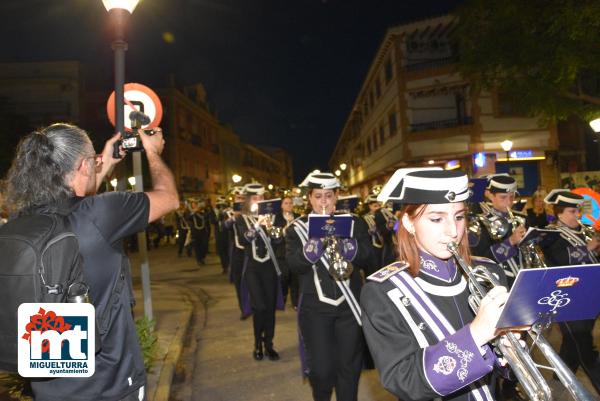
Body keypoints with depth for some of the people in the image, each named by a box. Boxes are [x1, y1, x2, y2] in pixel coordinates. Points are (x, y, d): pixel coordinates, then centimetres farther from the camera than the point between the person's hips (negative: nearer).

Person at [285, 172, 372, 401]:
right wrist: (311, 249, -29)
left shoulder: (353, 223, 4)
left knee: (349, 366, 10)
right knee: (321, 369, 2)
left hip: (349, 305, 1)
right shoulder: (297, 228, 1)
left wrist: (348, 246, -27)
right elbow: (292, 263, -11)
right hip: (315, 308, -1)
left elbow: (367, 256, -8)